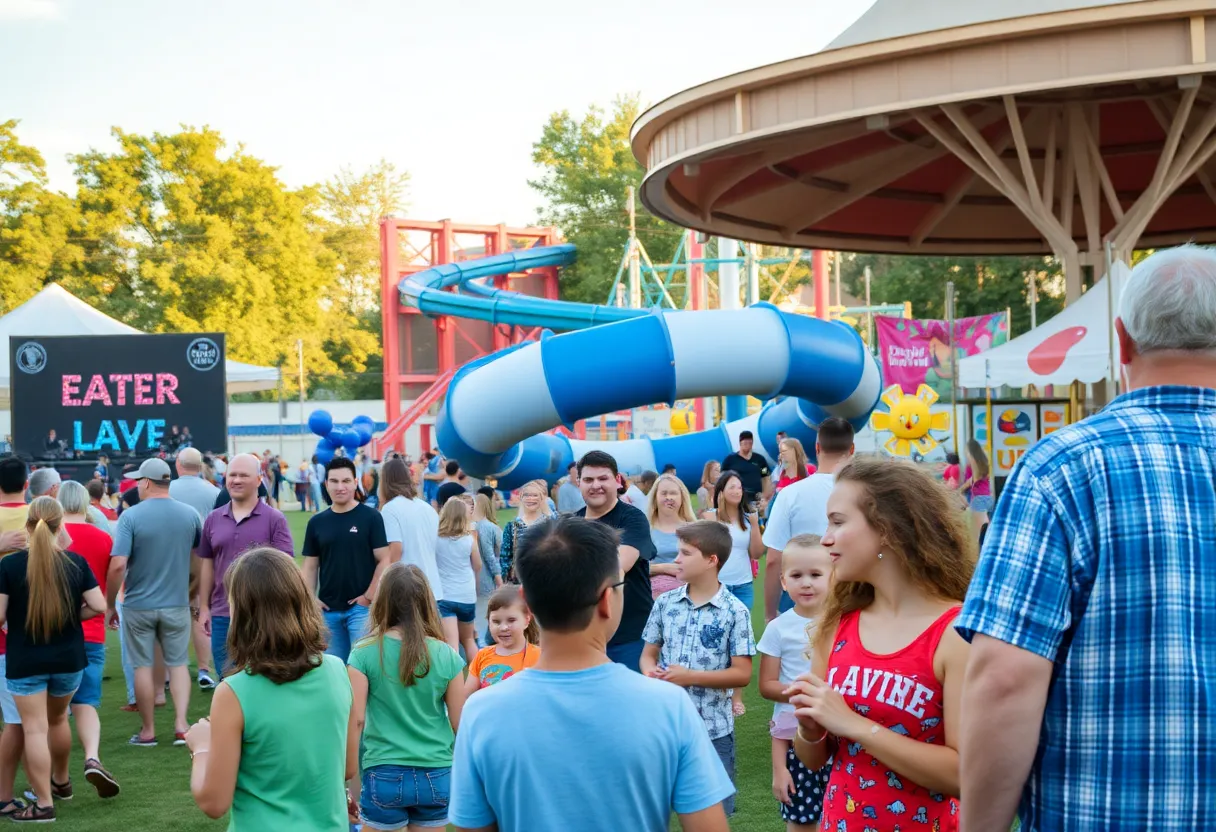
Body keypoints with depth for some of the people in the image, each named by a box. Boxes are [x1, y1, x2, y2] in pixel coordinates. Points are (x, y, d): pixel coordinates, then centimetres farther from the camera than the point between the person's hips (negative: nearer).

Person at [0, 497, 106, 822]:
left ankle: (43, 804, 3)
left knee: (34, 729, 2)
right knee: (57, 719, 25)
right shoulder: (76, 562, -6)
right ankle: (61, 781, 43)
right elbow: (99, 606, -5)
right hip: (68, 659, 4)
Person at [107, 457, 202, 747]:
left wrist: (109, 604, -7)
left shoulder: (131, 516, -13)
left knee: (142, 666, 9)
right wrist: (193, 592, 19)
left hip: (139, 605, -2)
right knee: (178, 663, 13)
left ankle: (148, 731, 17)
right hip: (177, 604, 2)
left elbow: (117, 565, -19)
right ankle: (181, 725, 3)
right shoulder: (190, 514, -3)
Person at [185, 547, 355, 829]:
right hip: (330, 825, 4)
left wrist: (201, 747, 2)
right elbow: (348, 769, 4)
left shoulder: (235, 694, -20)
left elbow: (213, 802, -14)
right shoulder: (336, 671, -7)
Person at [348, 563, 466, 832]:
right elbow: (460, 723, 2)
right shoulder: (446, 655, -3)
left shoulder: (365, 653, -8)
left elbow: (355, 720, -10)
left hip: (385, 777, -2)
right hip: (437, 776, 2)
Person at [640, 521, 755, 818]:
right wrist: (651, 671, -14)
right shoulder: (665, 603, 2)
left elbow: (742, 674, -11)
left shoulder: (735, 612, -10)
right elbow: (649, 653, 10)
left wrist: (690, 677, -18)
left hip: (712, 729, -4)